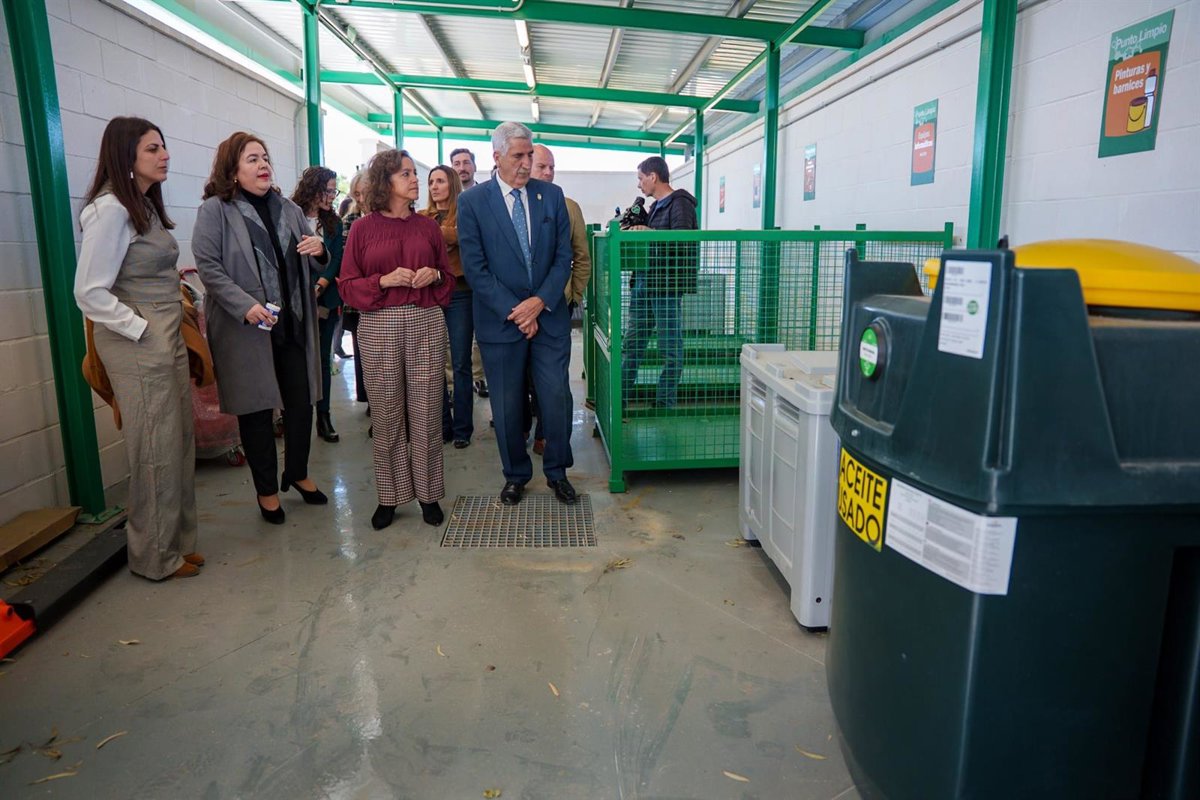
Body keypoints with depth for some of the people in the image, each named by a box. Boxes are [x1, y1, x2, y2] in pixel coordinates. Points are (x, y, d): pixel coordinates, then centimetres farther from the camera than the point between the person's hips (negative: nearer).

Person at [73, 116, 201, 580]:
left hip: (166, 341, 9)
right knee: (155, 452, 1)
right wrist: (143, 330, -16)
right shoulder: (110, 209, -14)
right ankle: (156, 558, 17)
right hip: (138, 347, -9)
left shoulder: (145, 205, 13)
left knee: (179, 445, 13)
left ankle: (177, 541, 27)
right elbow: (90, 293, -18)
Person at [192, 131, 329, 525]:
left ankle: (297, 473, 33)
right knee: (256, 409, 6)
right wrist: (246, 305, -23)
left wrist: (319, 250, -5)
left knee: (301, 402, 11)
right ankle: (267, 489, 22)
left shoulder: (288, 209, 12)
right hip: (247, 330, -5)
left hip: (294, 326, 5)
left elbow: (311, 266, 19)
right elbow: (208, 267, -12)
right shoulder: (215, 210, -4)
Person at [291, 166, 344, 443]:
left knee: (323, 358, 7)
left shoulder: (333, 223, 9)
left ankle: (323, 416, 13)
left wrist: (320, 285, -13)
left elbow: (336, 259, 2)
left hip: (325, 300, 3)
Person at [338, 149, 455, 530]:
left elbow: (449, 280, 15)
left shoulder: (429, 226, 9)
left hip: (426, 325, 1)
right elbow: (347, 285, 2)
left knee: (426, 414, 4)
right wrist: (384, 280, -13)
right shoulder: (363, 229, 3)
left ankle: (427, 492, 18)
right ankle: (389, 495, 19)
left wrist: (433, 276, -7)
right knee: (386, 416, 5)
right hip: (379, 328, -1)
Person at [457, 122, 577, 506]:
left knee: (557, 397, 3)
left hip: (549, 315, 2)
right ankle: (515, 474, 27)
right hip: (500, 319, -1)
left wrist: (540, 302, -10)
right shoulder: (472, 201, -2)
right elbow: (475, 268, -7)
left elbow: (563, 257, 3)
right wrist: (514, 311, -12)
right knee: (507, 404, 8)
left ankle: (557, 471, 23)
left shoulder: (552, 195, 5)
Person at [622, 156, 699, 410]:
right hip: (643, 282, 9)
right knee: (633, 343, 14)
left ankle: (665, 404, 9)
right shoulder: (656, 206, 19)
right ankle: (621, 396, 24)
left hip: (666, 284, -9)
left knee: (670, 347, 1)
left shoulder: (680, 204, -8)